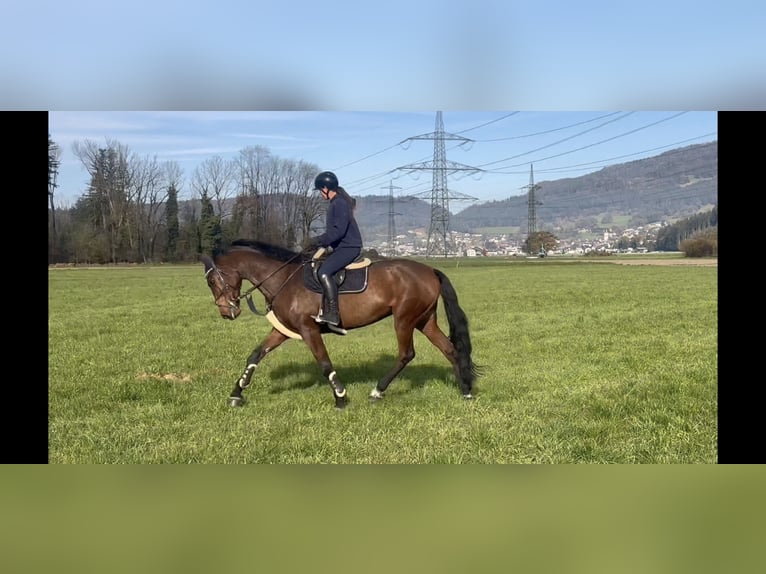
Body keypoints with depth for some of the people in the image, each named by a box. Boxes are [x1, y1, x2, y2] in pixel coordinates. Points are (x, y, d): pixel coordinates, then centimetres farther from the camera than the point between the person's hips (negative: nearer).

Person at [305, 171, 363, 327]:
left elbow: (338, 231, -23)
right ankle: (325, 311, 9)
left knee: (324, 272, -27)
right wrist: (319, 242, 15)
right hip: (341, 247, 11)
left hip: (349, 247, -11)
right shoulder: (335, 203, 18)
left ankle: (333, 314, -29)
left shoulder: (340, 203, -14)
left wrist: (319, 240, -20)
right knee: (316, 270, 12)